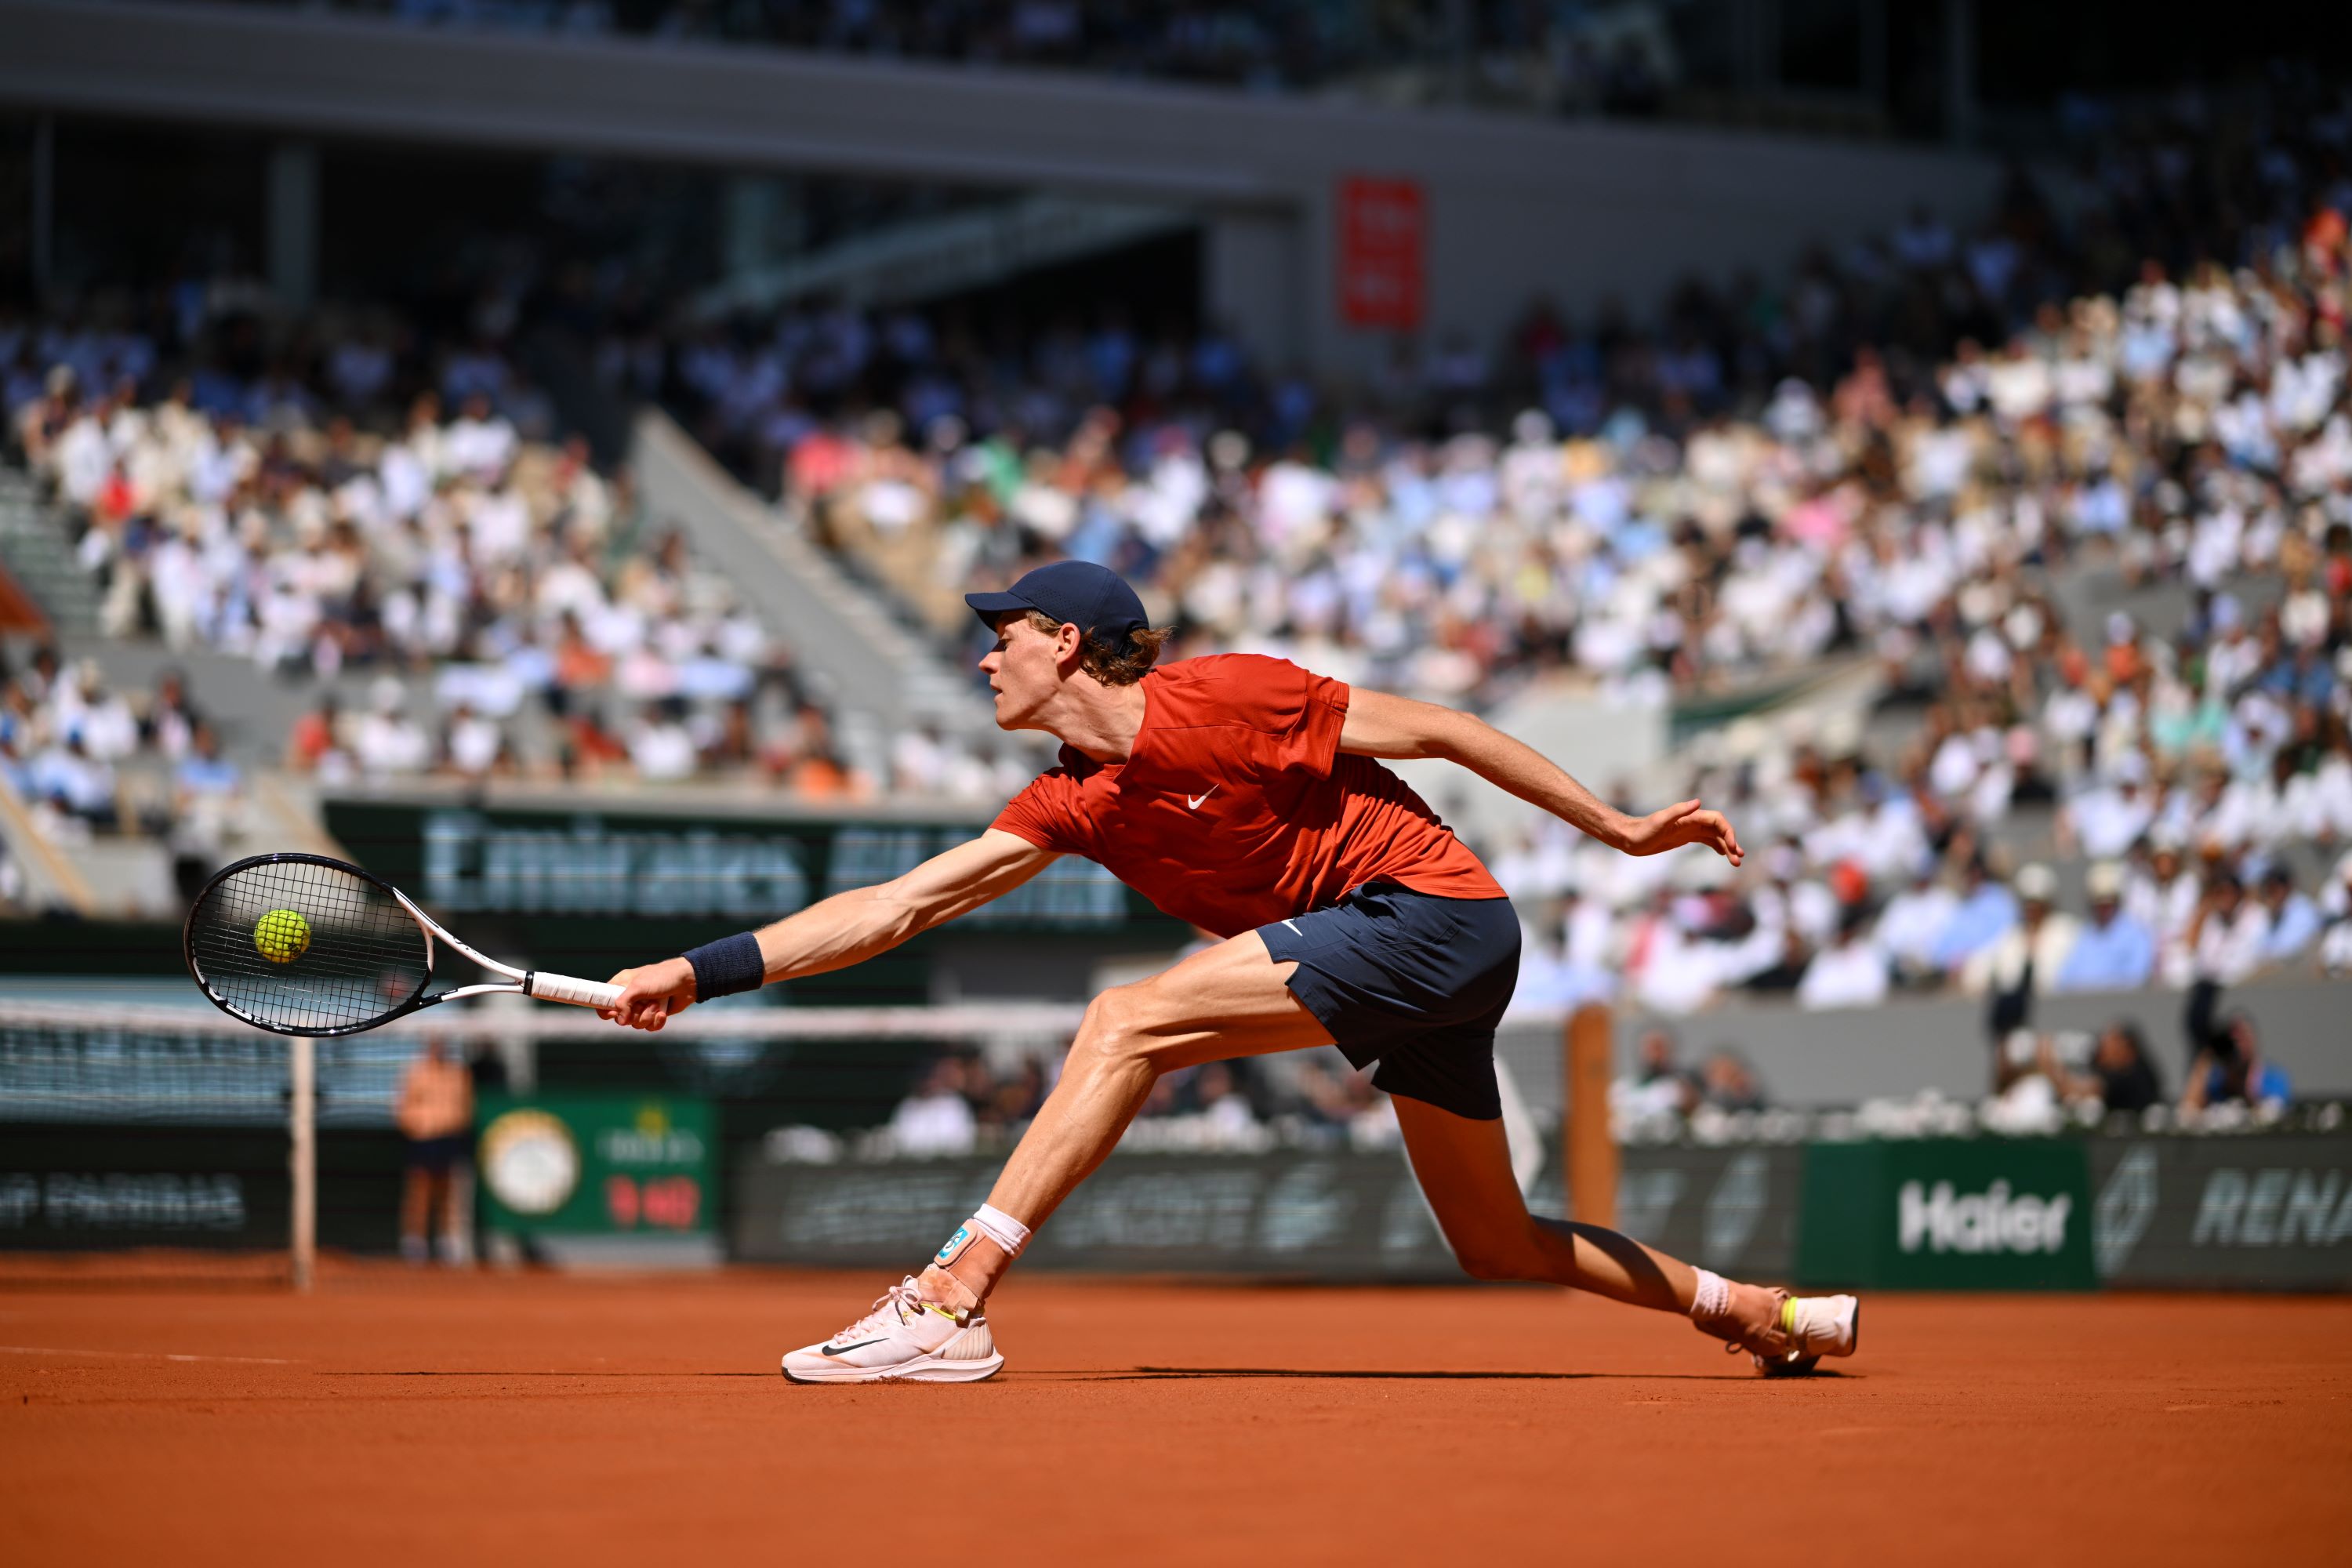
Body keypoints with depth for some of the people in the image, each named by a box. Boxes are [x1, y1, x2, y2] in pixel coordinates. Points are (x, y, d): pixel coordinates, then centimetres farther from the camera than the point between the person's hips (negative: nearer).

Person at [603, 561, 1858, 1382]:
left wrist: (1618, 828, -5)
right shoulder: (1074, 804, 8)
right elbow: (891, 908, 7)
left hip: (1432, 910, -9)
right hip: (1419, 970, 9)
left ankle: (948, 1307, -22)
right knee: (1499, 1248, 15)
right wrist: (699, 972, -1)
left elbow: (1433, 730, -7)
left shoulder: (1219, 698, -13)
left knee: (1126, 1023, -18)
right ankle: (1761, 1312, 31)